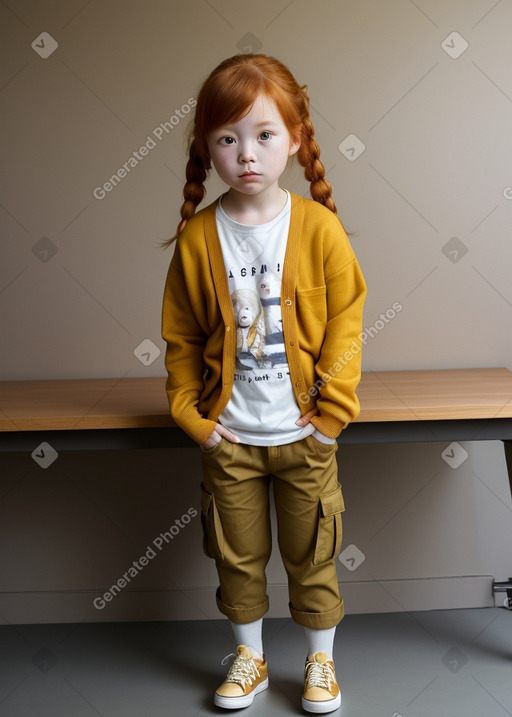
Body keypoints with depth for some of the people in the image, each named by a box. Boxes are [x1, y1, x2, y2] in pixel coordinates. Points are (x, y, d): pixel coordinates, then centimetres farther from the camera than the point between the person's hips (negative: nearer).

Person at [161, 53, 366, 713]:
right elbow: (181, 338, 2)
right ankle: (249, 657, 38)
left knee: (311, 554, 13)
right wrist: (191, 414, -3)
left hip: (304, 433, -1)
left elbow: (346, 319, -4)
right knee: (238, 555, 15)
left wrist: (333, 408, -7)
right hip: (228, 435, 1)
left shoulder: (319, 226, -9)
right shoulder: (197, 237, -6)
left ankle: (320, 660, 35)